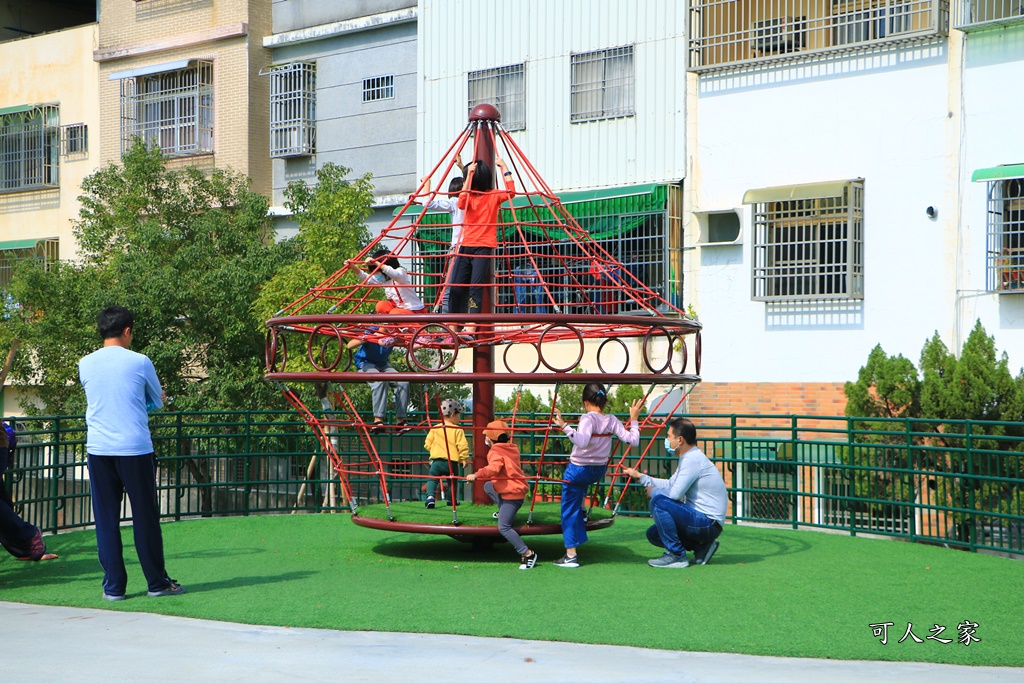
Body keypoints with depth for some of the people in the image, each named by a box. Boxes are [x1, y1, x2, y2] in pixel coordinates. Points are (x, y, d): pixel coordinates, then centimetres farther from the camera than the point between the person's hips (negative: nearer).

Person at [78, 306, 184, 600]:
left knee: (105, 519, 6)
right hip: (135, 449, -3)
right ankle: (157, 582, 11)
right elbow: (158, 402, 10)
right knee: (145, 517, 5)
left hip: (98, 450, 3)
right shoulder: (139, 362, -4)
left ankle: (113, 585, 6)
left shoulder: (85, 365, 6)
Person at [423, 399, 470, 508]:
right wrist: (464, 458, 4)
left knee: (432, 479, 8)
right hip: (451, 462, -1)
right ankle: (451, 500, 24)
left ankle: (430, 496, -15)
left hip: (436, 461, 1)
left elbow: (427, 444, 7)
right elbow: (462, 445, -9)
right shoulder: (458, 430, -4)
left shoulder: (435, 429, 5)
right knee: (452, 481, 17)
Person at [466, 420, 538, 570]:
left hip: (512, 493, -10)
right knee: (488, 486, 29)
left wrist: (476, 475, -46)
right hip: (516, 488, 10)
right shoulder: (511, 448, 10)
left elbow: (493, 468, -37)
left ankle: (527, 554, -17)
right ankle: (503, 511, 26)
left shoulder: (496, 453, -16)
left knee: (503, 527, -15)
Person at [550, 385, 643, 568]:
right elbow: (633, 440, -5)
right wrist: (634, 419, 5)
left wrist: (564, 426, -37)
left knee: (569, 511, 3)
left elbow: (583, 441, -37)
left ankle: (571, 555, 0)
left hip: (578, 470, -6)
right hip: (599, 471, 6)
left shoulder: (588, 418, -20)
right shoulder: (612, 421, -4)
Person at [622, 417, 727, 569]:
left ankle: (676, 555, -15)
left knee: (659, 501, -22)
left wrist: (654, 491, -4)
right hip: (702, 520, 10)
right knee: (653, 534, 13)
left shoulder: (692, 460, -18)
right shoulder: (690, 458, 15)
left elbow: (675, 493, -24)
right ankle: (701, 547, 11)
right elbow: (670, 484, 25)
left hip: (708, 524, -10)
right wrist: (639, 476, 27)